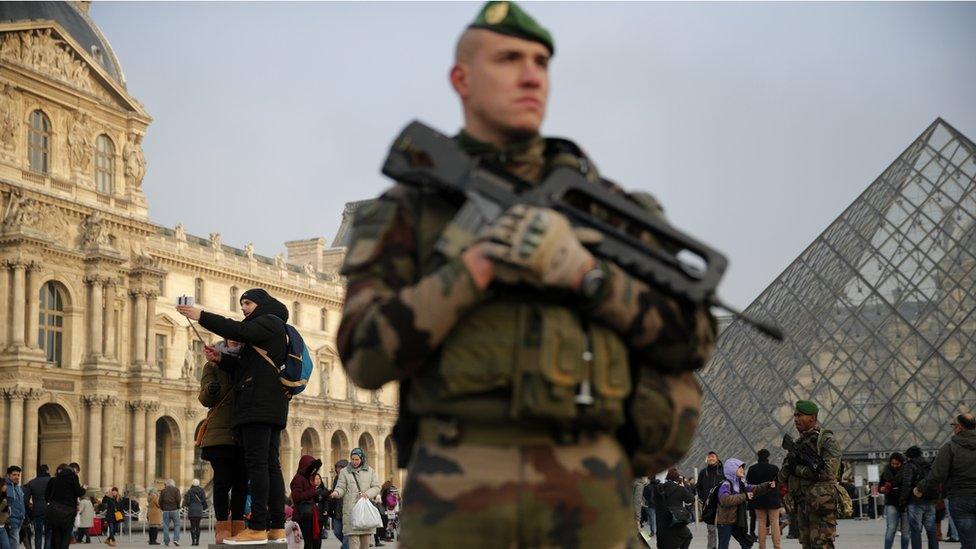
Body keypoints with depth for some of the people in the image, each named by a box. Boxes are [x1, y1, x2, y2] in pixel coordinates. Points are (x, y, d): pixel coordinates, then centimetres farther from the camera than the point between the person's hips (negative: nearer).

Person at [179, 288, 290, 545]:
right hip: (269, 408, 10)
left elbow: (238, 331, -16)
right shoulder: (262, 328, 29)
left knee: (256, 463, -14)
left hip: (260, 405, -10)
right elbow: (244, 366, 21)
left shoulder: (270, 321, 1)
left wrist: (202, 316, -11)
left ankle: (258, 528, -20)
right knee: (270, 464, 5)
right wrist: (221, 358, 5)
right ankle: (277, 528, 2)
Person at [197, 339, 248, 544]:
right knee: (223, 480, -6)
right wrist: (210, 391, -23)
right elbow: (205, 399, -1)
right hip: (220, 432, -2)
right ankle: (222, 526, -4)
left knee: (241, 482, 3)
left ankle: (237, 525, 7)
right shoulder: (213, 365, 10)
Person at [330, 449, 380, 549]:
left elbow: (376, 487, 9)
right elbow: (341, 487, 2)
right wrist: (336, 493, -21)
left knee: (366, 537, 4)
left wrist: (367, 494, -10)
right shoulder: (344, 472, 8)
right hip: (351, 510, -3)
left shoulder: (370, 471, 14)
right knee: (353, 537, -12)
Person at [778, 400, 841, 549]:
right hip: (802, 506, 8)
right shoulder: (799, 443, 17)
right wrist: (790, 461, -8)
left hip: (821, 503, -8)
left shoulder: (826, 440, -6)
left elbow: (828, 472, -18)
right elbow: (782, 478, 14)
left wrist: (798, 469, -10)